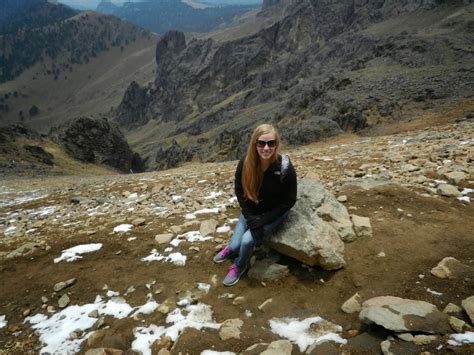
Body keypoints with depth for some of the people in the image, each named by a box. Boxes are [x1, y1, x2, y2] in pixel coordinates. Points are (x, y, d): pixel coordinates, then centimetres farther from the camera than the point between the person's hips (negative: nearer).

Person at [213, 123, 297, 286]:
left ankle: (240, 266, 14)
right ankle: (231, 248, 35)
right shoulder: (245, 164, -19)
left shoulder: (285, 168, -27)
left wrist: (263, 220, -19)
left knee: (247, 240, -19)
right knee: (235, 245, -4)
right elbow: (240, 192, -5)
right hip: (251, 211, 3)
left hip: (274, 213, -3)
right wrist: (251, 217, -14)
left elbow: (289, 201, -16)